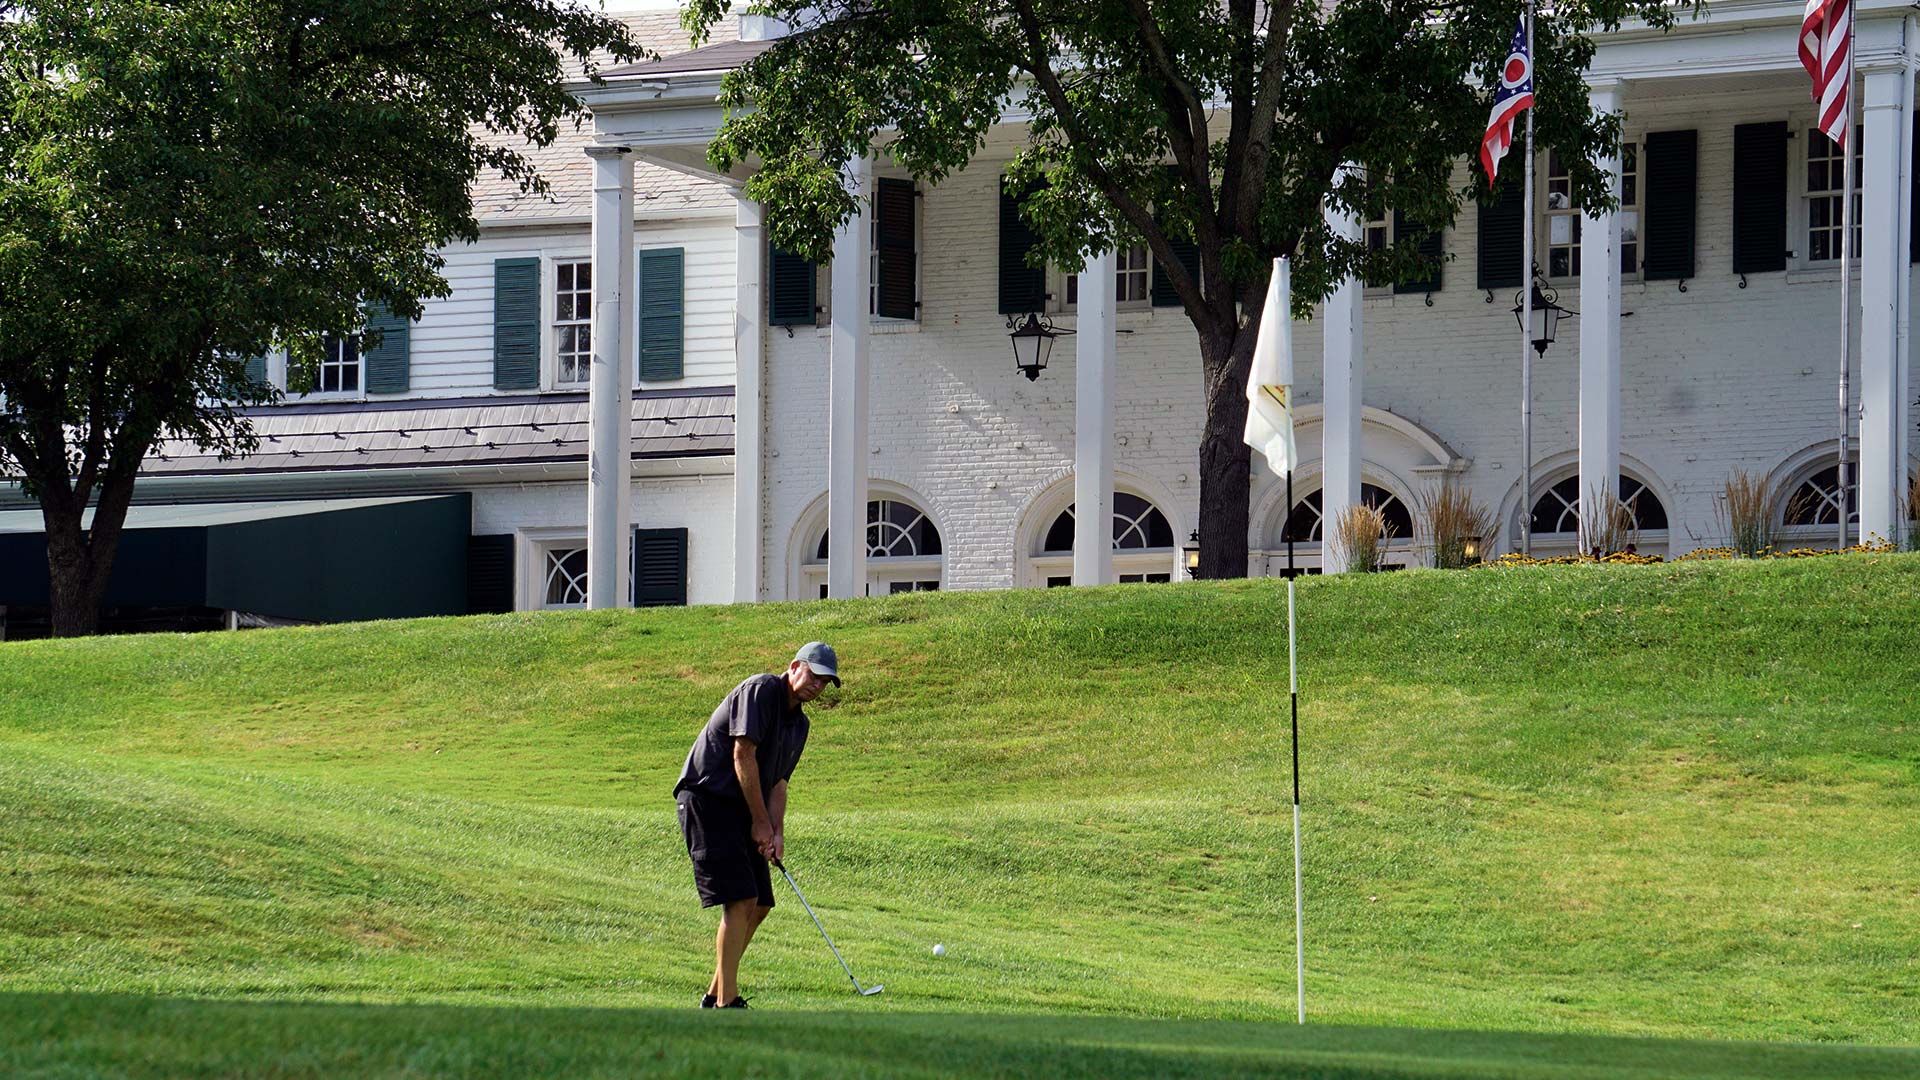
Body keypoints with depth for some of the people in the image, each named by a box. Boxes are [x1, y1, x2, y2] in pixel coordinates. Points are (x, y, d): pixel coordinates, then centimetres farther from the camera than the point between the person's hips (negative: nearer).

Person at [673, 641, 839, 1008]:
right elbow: (743, 757, -17)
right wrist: (761, 823, -12)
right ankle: (726, 1004, -17)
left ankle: (717, 993, 19)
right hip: (706, 797, -10)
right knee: (740, 900, -17)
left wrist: (777, 832, 0)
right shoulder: (761, 690, -12)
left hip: (742, 812, 10)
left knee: (759, 905, 8)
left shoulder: (799, 723, 16)